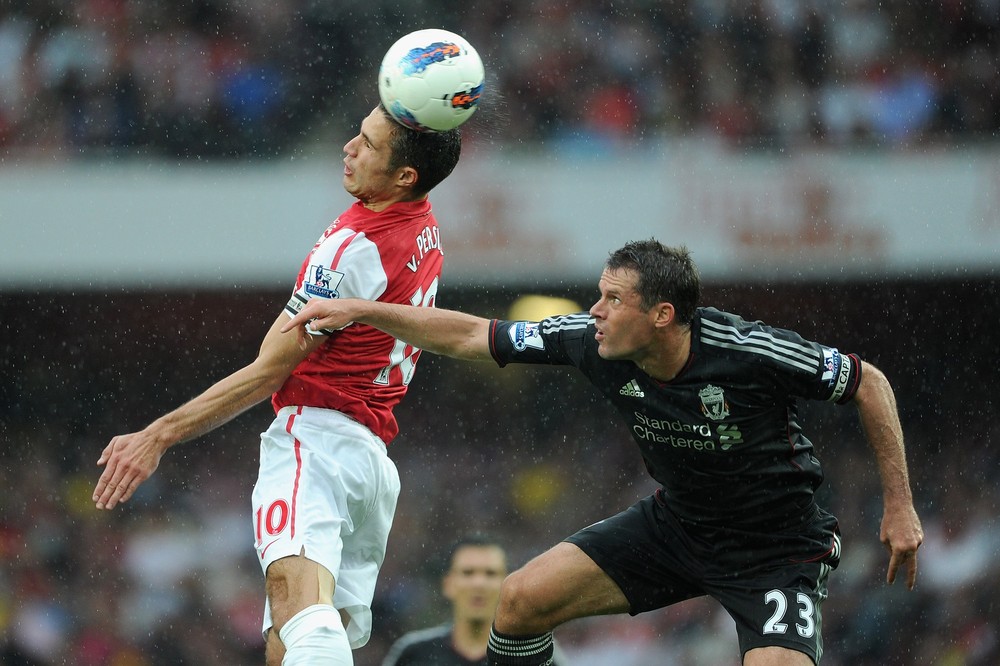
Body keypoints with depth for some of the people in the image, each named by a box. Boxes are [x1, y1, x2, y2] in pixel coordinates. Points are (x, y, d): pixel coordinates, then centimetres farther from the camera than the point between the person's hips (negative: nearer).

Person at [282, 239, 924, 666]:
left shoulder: (750, 353, -29)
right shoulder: (590, 342, -16)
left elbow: (869, 383, -16)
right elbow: (470, 336, -7)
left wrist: (900, 506, -15)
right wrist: (359, 310, -15)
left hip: (776, 548, -5)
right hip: (676, 522, 5)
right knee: (523, 600, -5)